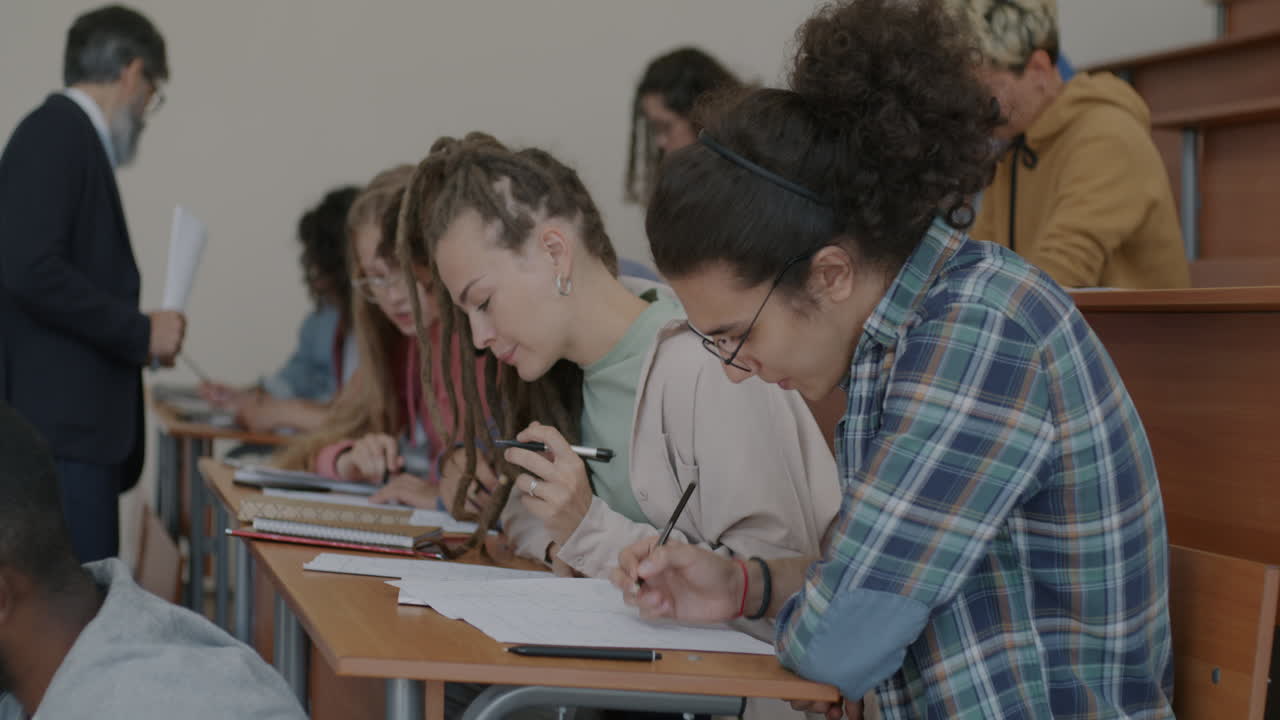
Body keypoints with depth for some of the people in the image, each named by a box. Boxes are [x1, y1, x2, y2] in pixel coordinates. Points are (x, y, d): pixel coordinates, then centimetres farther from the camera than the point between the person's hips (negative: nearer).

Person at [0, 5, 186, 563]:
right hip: (59, 432, -10)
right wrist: (140, 331, -13)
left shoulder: (68, 134, 17)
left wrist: (133, 338, 19)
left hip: (76, 432, 10)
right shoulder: (57, 132, -10)